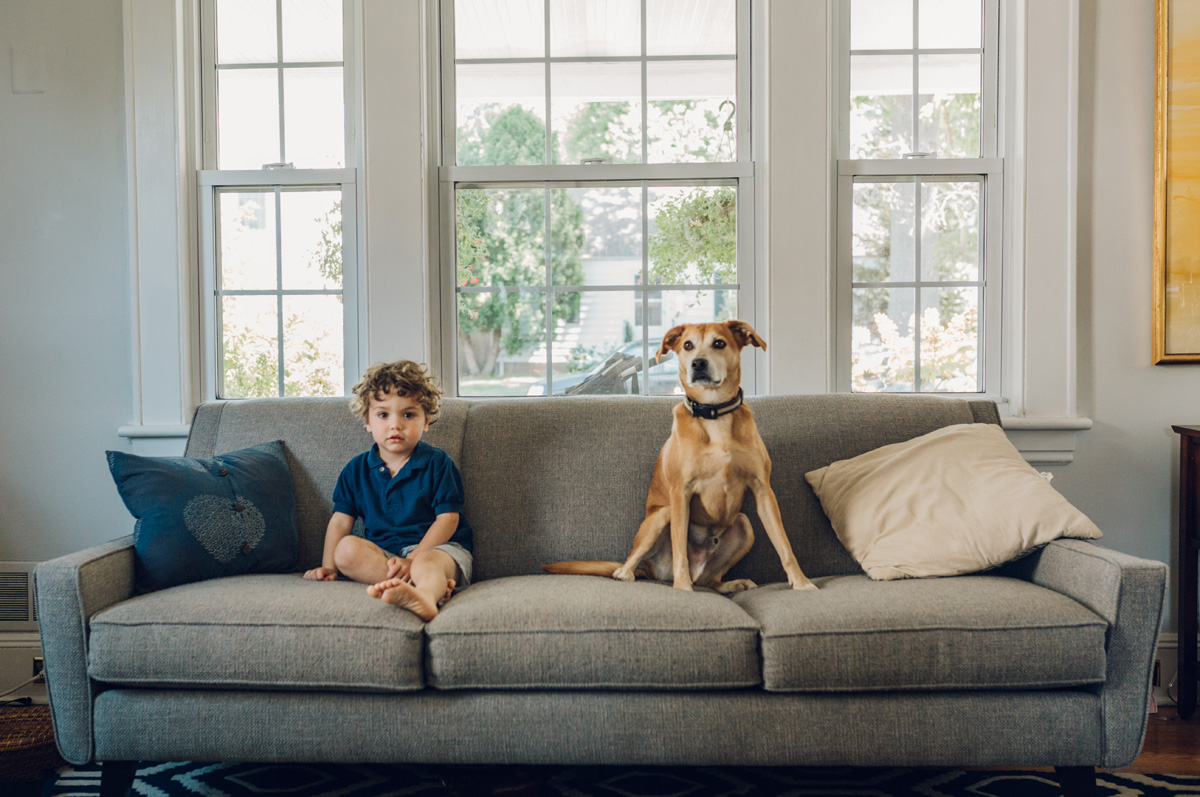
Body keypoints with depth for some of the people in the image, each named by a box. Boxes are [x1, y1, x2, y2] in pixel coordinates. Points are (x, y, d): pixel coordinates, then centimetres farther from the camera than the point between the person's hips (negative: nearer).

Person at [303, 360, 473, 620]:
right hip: (383, 552, 4)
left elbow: (447, 518, -7)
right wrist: (328, 566, -5)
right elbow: (341, 520, 9)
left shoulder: (437, 462, -1)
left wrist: (413, 559, -18)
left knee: (427, 563, -37)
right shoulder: (357, 469, 11)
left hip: (437, 546, -4)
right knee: (347, 549, -25)